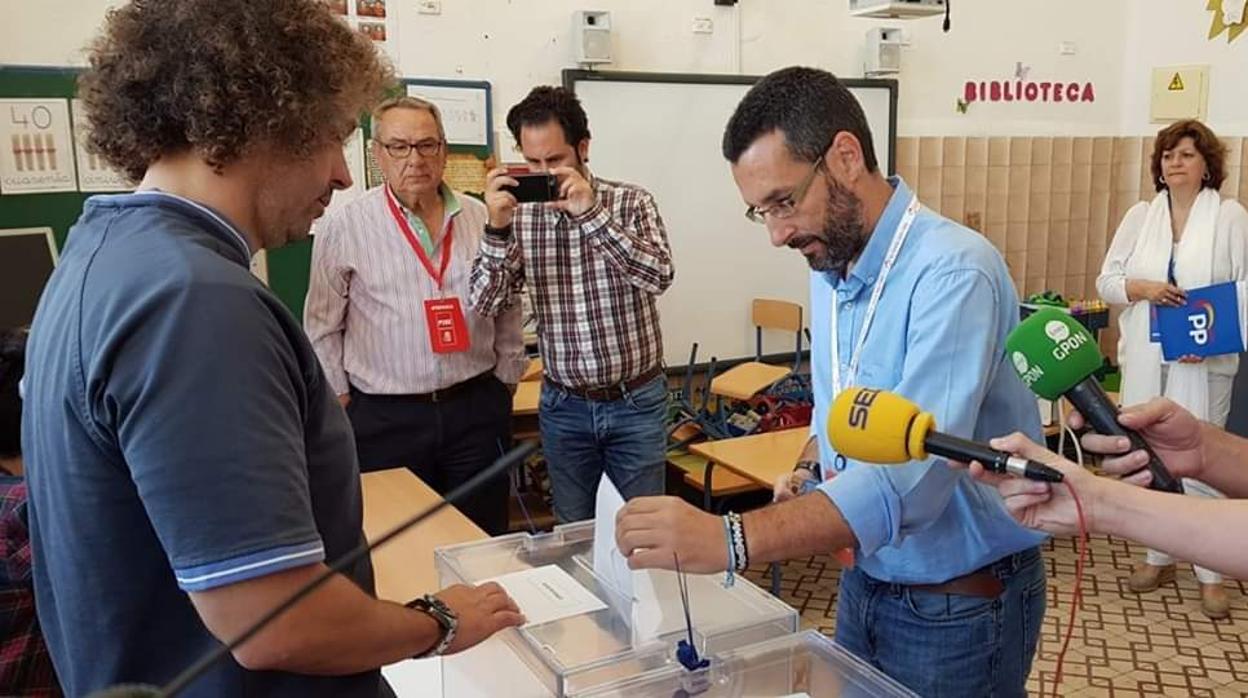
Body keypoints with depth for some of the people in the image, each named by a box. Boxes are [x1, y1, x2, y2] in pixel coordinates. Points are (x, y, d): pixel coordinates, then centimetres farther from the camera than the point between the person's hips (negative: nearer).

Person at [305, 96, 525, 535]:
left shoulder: (482, 220, 3)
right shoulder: (344, 228, -4)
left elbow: (508, 309, 12)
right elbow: (323, 328, 2)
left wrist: (506, 379, 12)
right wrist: (342, 399, 1)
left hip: (476, 408, 2)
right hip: (385, 418, -2)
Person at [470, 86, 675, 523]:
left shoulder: (630, 202, -7)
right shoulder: (520, 216, -3)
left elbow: (658, 277, -22)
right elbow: (486, 305, -9)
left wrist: (591, 213, -29)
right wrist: (497, 228, -23)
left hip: (635, 402, -2)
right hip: (563, 406, 2)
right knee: (573, 531, 15)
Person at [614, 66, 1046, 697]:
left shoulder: (952, 273, -27)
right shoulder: (829, 267, 0)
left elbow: (912, 476, -37)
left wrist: (731, 540, -45)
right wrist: (811, 467, -3)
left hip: (959, 606, -7)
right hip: (865, 583, 7)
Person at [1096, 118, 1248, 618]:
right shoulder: (1140, 215, 10)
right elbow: (1107, 280, 7)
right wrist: (1141, 287, -13)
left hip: (1201, 362, -3)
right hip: (1144, 359, 3)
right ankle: (1159, 557, 23)